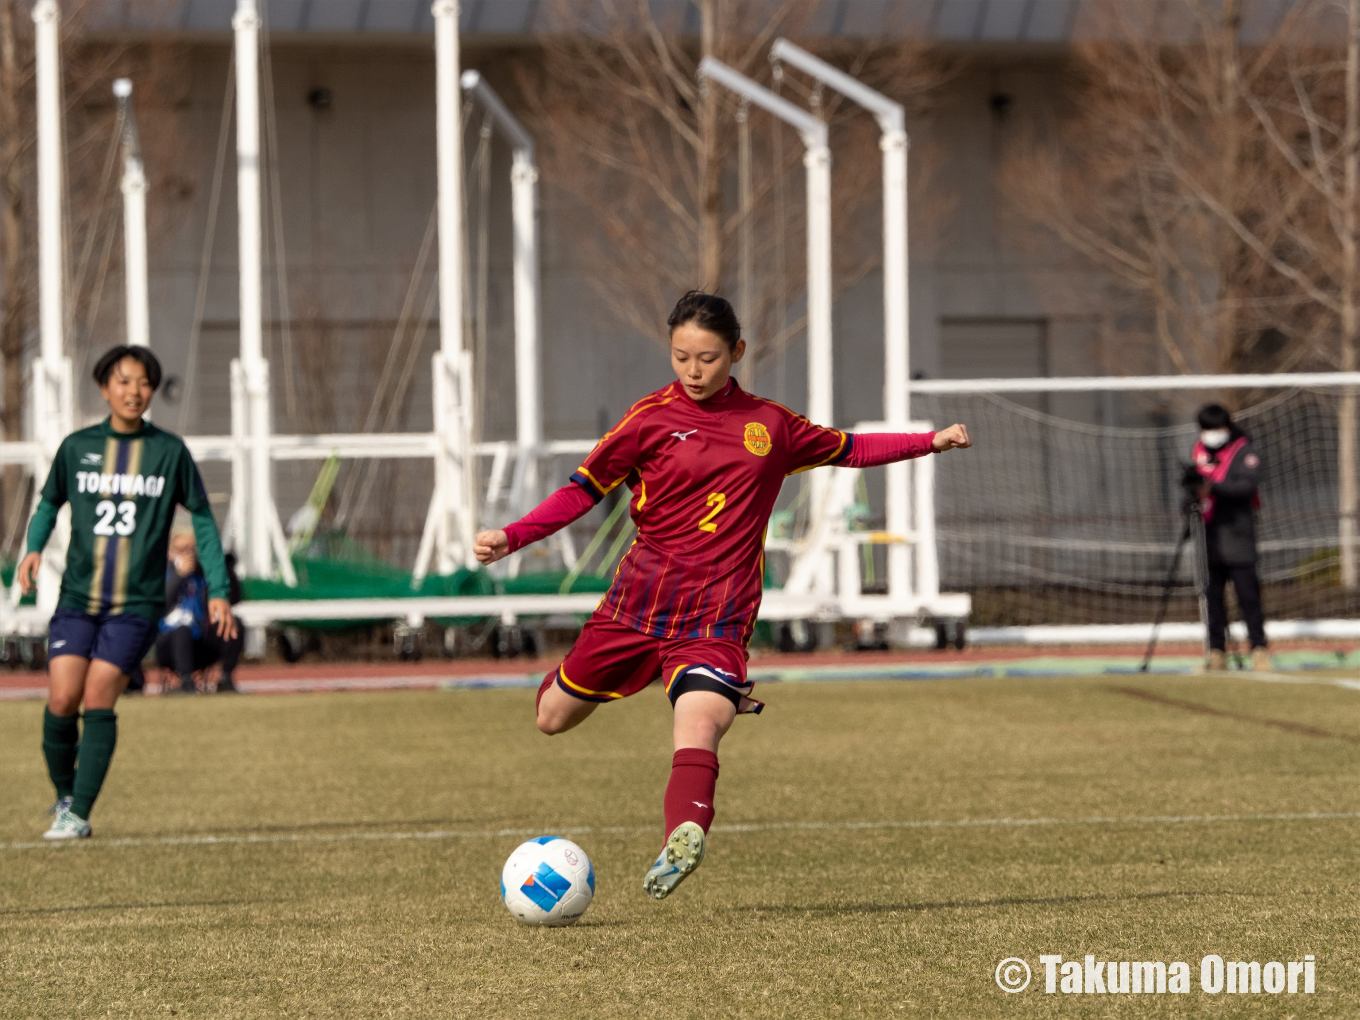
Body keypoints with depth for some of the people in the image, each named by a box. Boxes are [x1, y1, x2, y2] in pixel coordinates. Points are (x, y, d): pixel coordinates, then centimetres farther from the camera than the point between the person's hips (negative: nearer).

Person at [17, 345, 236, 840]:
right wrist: (34, 548, -2)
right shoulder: (77, 447, 5)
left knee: (98, 700, -12)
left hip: (137, 603, -2)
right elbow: (49, 502, 19)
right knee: (62, 699, -10)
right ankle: (63, 794, 15)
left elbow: (201, 518, 8)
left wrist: (218, 591, 3)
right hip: (77, 598, 2)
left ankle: (79, 814, -6)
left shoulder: (169, 451, 1)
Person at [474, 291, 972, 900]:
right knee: (554, 718, 10)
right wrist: (511, 537, -8)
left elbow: (846, 449, 27)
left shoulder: (771, 425, 10)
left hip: (717, 614, -1)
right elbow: (584, 488, 3)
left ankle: (684, 836, -44)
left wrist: (931, 442, 22)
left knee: (698, 725, -27)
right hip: (641, 597, 1)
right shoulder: (652, 419, 1)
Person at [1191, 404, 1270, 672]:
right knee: (1212, 594, 5)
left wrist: (1216, 486, -30)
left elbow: (1249, 484, -19)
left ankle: (1259, 648, -8)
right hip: (1209, 533, 6)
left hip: (1236, 531, -6)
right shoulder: (1199, 451, 15)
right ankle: (1217, 653, 9)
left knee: (1246, 591, -9)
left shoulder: (1243, 451, -4)